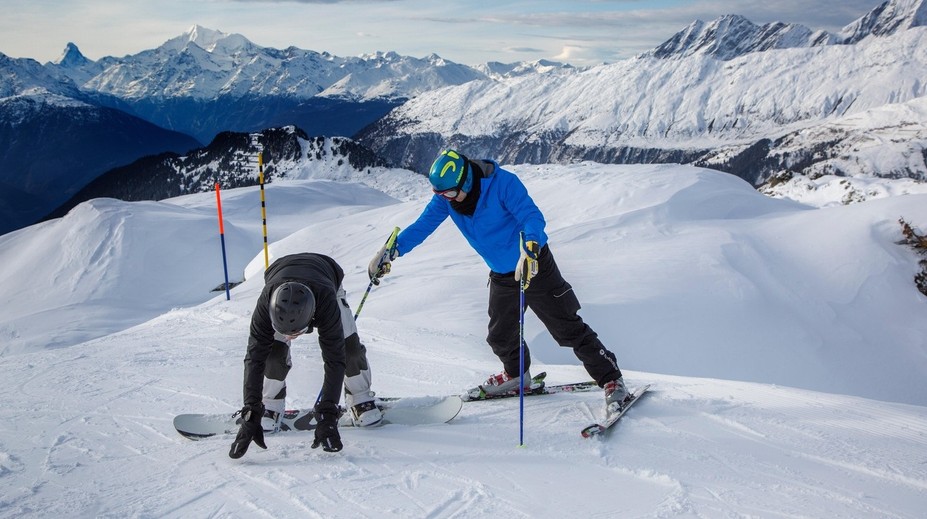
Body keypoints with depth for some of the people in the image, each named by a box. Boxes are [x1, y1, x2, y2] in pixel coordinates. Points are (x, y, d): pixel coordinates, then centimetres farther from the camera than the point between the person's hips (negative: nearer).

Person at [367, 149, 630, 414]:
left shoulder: (502, 183, -26)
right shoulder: (445, 196, -8)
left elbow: (532, 217, -33)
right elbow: (422, 225, -3)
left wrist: (529, 250, -51)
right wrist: (390, 251, -14)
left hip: (535, 267, -6)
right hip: (501, 274, 7)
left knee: (569, 329, -6)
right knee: (500, 336, 17)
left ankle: (611, 381, 5)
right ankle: (516, 374, 45)